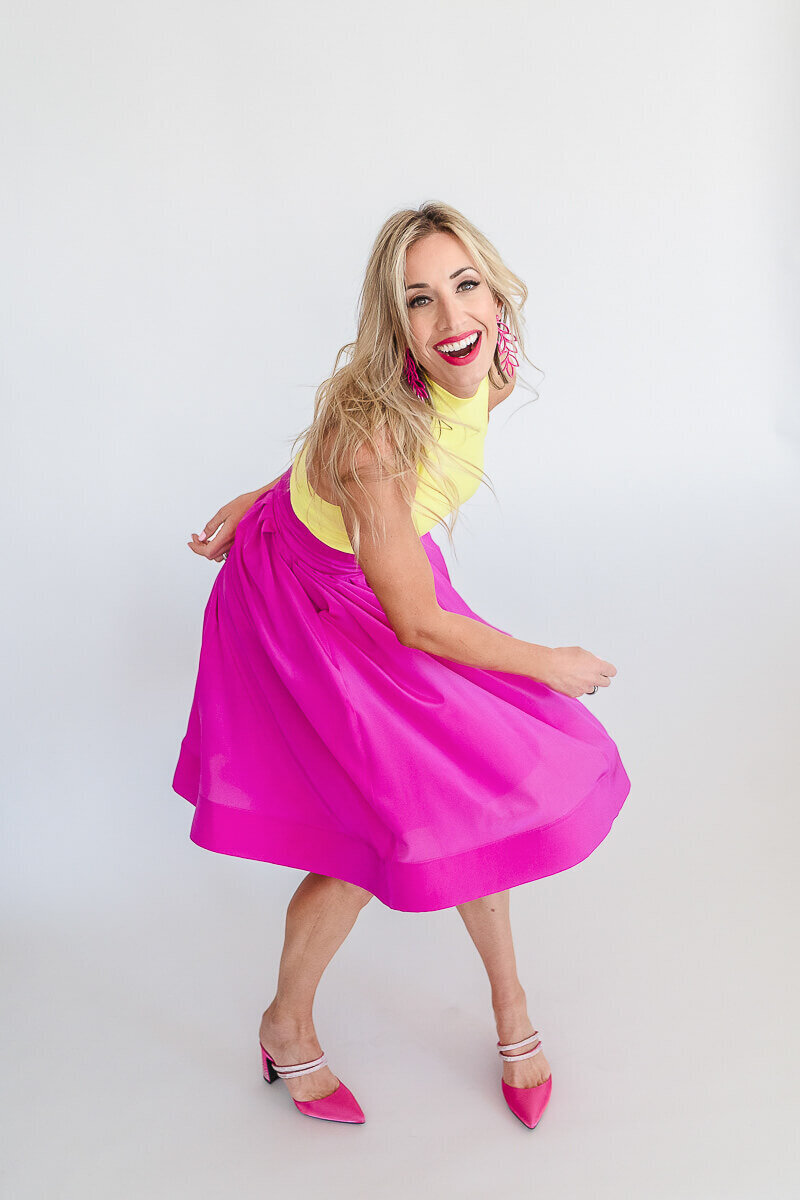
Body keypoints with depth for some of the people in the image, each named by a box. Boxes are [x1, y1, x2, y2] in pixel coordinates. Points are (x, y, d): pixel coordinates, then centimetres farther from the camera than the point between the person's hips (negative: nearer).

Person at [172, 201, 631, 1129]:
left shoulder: (489, 375, -16)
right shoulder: (373, 431, -38)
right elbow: (415, 622, -28)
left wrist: (269, 502, 8)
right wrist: (552, 665, -16)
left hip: (384, 576, 6)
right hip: (306, 606, -6)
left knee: (467, 794, 8)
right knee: (383, 829, -5)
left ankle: (509, 1004, 32)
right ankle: (286, 1028, 24)